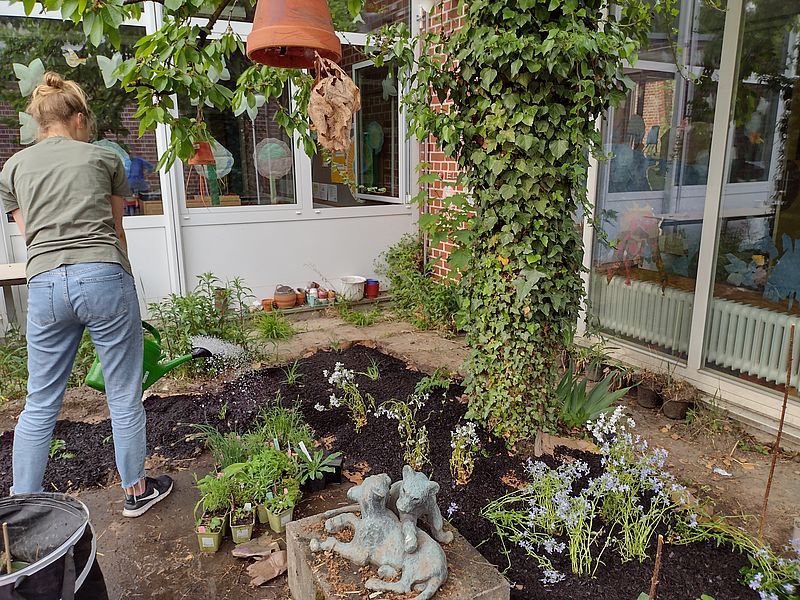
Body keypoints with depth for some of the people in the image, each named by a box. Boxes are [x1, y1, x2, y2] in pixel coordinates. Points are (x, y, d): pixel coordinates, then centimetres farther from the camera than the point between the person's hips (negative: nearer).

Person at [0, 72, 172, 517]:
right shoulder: (104, 158, 10)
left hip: (45, 284, 3)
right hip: (103, 278, -3)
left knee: (40, 404, 14)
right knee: (125, 397, 8)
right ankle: (136, 490, 22)